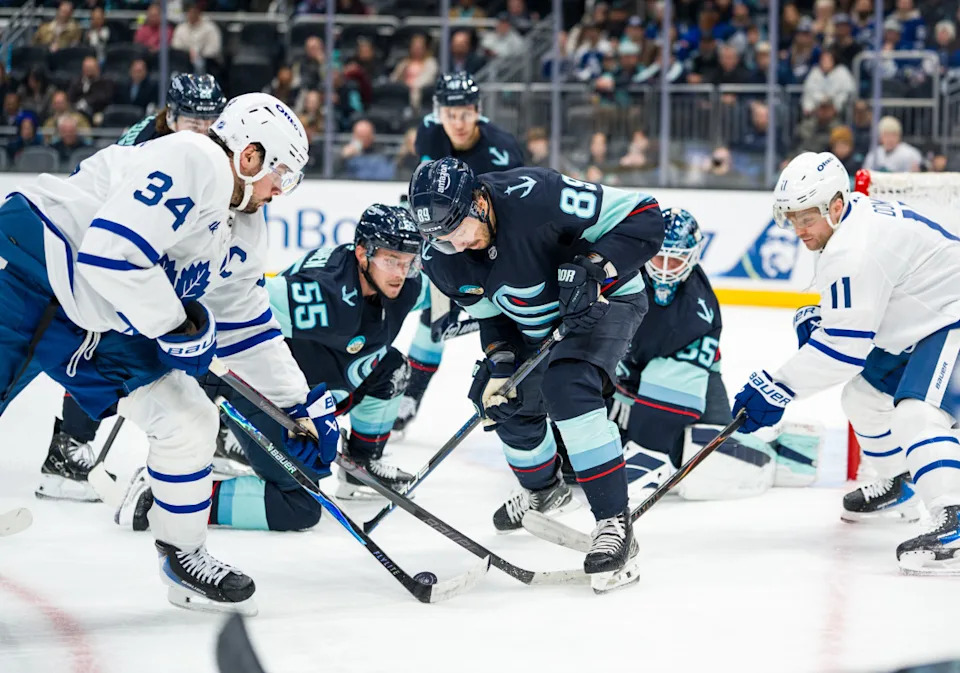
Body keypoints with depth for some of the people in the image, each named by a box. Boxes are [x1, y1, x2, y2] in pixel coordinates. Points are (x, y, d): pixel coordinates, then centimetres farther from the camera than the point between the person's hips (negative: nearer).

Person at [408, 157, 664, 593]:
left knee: (567, 386, -30)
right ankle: (543, 491, 48)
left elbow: (644, 218, -32)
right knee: (505, 399, 15)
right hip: (534, 323, 8)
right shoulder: (443, 257, -15)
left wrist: (592, 266, -40)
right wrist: (499, 358, -13)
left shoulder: (535, 198, -37)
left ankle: (614, 523, -30)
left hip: (604, 297, -8)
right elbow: (489, 311, 3)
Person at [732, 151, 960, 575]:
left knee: (915, 412, -30)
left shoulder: (855, 249, -26)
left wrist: (777, 390, -23)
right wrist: (818, 321, 7)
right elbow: (861, 307, 24)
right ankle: (901, 487, 44)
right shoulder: (859, 216, 6)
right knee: (864, 394, 23)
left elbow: (845, 345, -27)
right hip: (924, 321, 12)